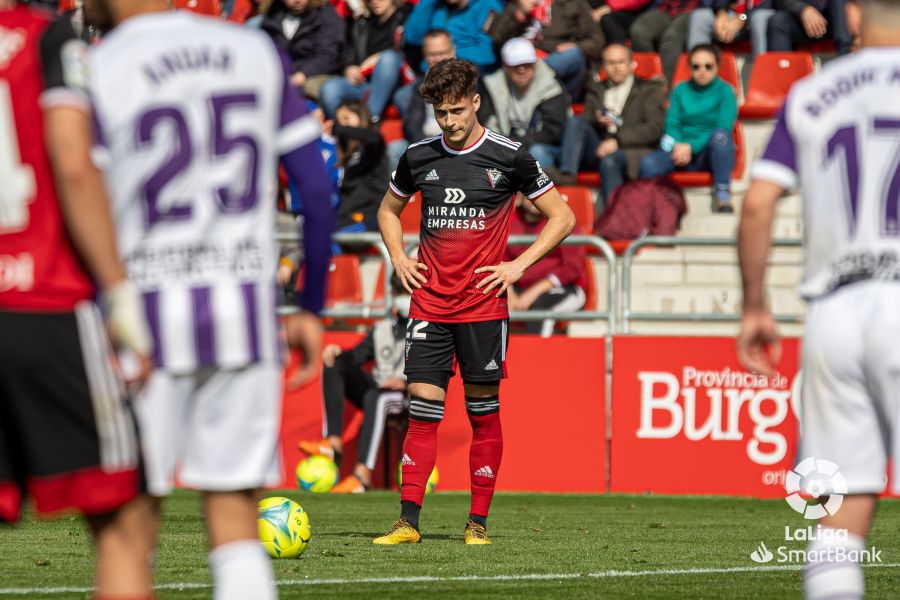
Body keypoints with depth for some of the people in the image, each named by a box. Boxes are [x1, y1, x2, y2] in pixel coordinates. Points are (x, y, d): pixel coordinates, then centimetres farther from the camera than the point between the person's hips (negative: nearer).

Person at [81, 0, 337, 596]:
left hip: (147, 317, -3)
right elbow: (318, 189, 7)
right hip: (246, 306, 3)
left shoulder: (96, 72, -6)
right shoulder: (257, 53, 7)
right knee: (235, 521, 6)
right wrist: (312, 307, 16)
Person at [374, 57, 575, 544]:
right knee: (422, 407, -4)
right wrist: (399, 258, 8)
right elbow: (388, 210, 26)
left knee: (483, 409, 1)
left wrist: (518, 266, -6)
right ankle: (408, 521, -5)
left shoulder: (508, 157, -3)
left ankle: (478, 521, 8)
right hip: (429, 302, 3)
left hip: (482, 305, -2)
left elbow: (562, 216, 4)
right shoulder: (419, 156, 7)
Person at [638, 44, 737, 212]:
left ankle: (722, 193, -30)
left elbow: (723, 130, -10)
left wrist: (691, 147, -20)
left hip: (714, 153, -2)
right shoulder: (680, 90, 12)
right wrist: (678, 146, -17)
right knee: (648, 164, -29)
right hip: (681, 149, 2)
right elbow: (672, 124, 6)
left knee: (720, 135, -39)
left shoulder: (725, 91, 1)